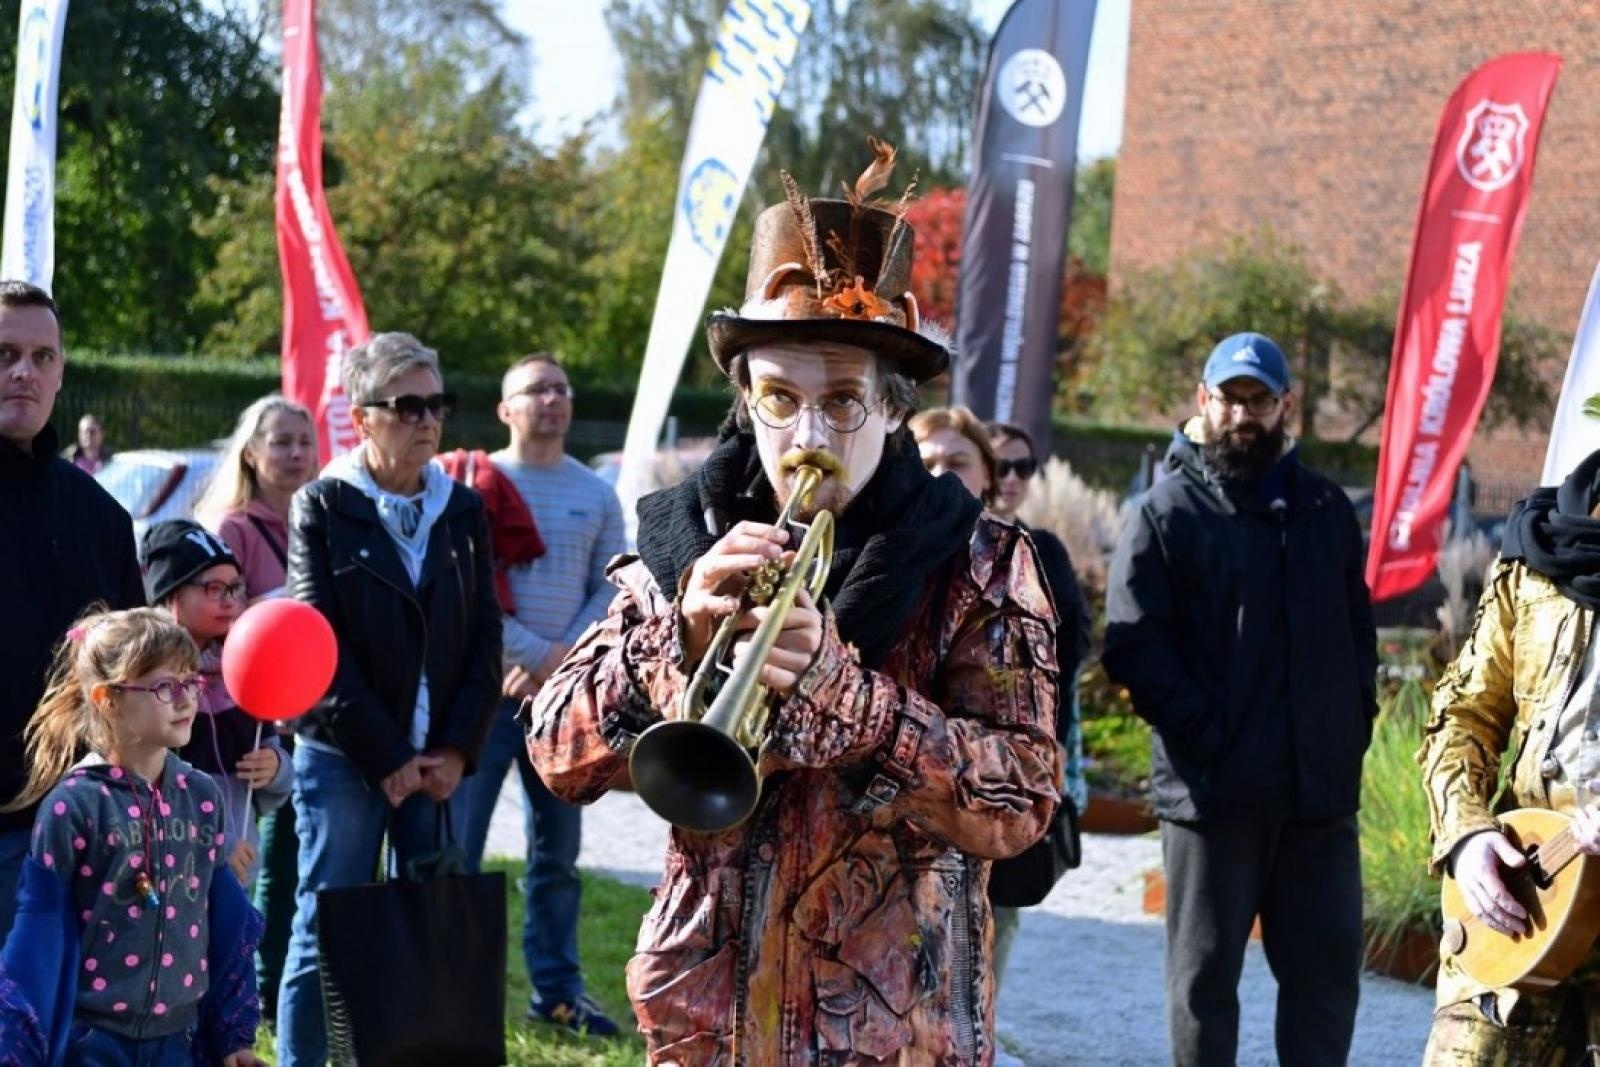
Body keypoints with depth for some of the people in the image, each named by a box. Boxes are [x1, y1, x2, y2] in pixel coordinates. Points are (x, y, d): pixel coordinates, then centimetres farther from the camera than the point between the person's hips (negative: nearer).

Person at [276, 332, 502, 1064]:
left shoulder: (464, 510, 10)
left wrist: (459, 749, -4)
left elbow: (485, 637, 8)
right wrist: (385, 757, -11)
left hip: (441, 762, 4)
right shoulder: (322, 508, -2)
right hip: (344, 758, -4)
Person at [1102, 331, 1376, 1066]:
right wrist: (1203, 733, -16)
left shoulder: (1325, 509, 14)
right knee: (1205, 975, 5)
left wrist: (1353, 722, 5)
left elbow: (1358, 629, 20)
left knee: (1327, 972, 8)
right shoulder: (1166, 514, -1)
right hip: (1211, 788, -4)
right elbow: (1133, 646, -8)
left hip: (1322, 787, 4)